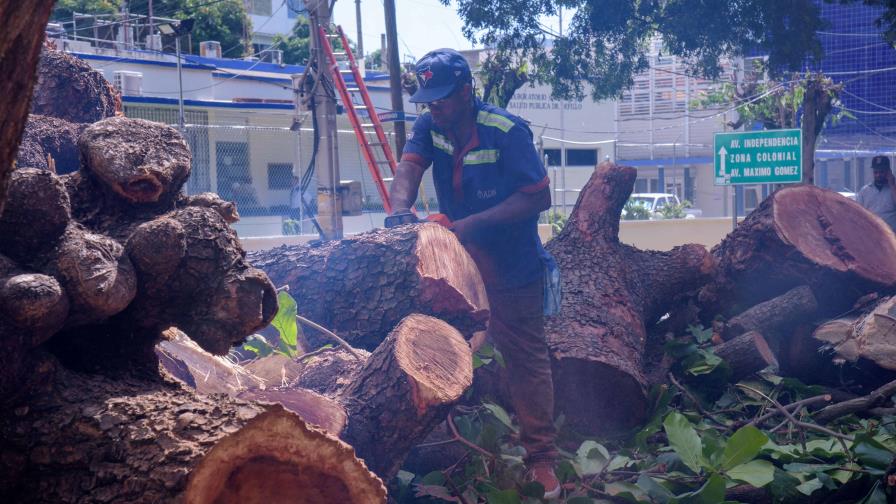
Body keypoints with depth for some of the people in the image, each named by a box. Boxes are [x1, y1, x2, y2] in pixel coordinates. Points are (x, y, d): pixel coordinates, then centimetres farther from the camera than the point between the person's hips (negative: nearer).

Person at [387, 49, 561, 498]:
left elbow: (539, 197, -22)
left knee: (526, 361, 4)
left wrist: (474, 223, -30)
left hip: (512, 269, -5)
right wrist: (400, 210, -43)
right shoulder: (430, 127, -5)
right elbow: (408, 169, -20)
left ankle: (541, 458, 12)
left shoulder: (507, 132, -21)